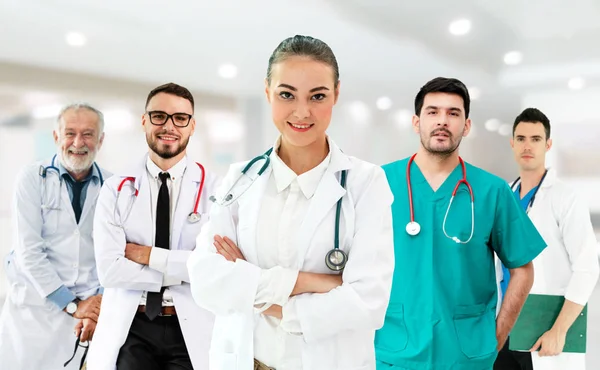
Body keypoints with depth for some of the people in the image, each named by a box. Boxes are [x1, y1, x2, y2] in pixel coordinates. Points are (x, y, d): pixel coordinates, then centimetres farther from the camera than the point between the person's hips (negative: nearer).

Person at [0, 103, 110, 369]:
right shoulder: (32, 178, -2)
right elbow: (28, 251, -8)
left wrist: (100, 304, -12)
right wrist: (72, 305, -11)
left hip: (94, 308, 1)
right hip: (36, 309, -1)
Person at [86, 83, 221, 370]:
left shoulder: (214, 188, -5)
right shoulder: (116, 190, -1)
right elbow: (109, 270, -10)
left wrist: (147, 255, -14)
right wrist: (184, 271, -14)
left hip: (192, 331, 0)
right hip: (129, 330, 1)